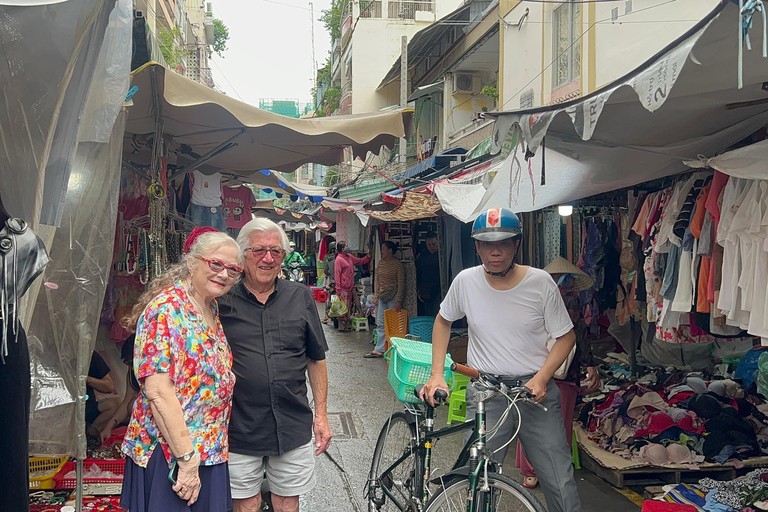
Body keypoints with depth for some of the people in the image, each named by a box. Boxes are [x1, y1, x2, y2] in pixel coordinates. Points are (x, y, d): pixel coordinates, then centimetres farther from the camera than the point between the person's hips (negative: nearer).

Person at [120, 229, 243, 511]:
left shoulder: (213, 310, 8)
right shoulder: (166, 309, -18)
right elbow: (158, 392, -23)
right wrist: (187, 458, -23)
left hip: (211, 451, 8)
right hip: (169, 453, -8)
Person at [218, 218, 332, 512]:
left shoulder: (300, 297, 3)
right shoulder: (222, 301, -3)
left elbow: (316, 359, 9)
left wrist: (321, 414, 7)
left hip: (293, 429, 2)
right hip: (239, 430, -1)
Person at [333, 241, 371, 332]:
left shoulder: (349, 257, 11)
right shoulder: (338, 260, -13)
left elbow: (360, 261, 23)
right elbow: (337, 275, -14)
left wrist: (369, 255, 10)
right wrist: (338, 290, -16)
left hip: (350, 287, 9)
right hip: (343, 288, -9)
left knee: (348, 306, 14)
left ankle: (347, 324, 23)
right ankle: (341, 325, 7)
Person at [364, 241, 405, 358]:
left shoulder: (398, 265, -10)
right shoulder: (380, 263, 10)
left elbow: (401, 284, -11)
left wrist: (398, 301, -15)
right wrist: (376, 296, 9)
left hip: (393, 296, -7)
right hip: (382, 296, 7)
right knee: (380, 323, 6)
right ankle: (379, 350, 9)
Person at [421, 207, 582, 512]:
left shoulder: (540, 282, -7)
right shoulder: (466, 281, -3)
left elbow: (566, 336, 2)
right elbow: (443, 321, 14)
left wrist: (541, 378, -11)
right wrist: (437, 374, 6)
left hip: (535, 389, -1)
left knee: (561, 485, 0)